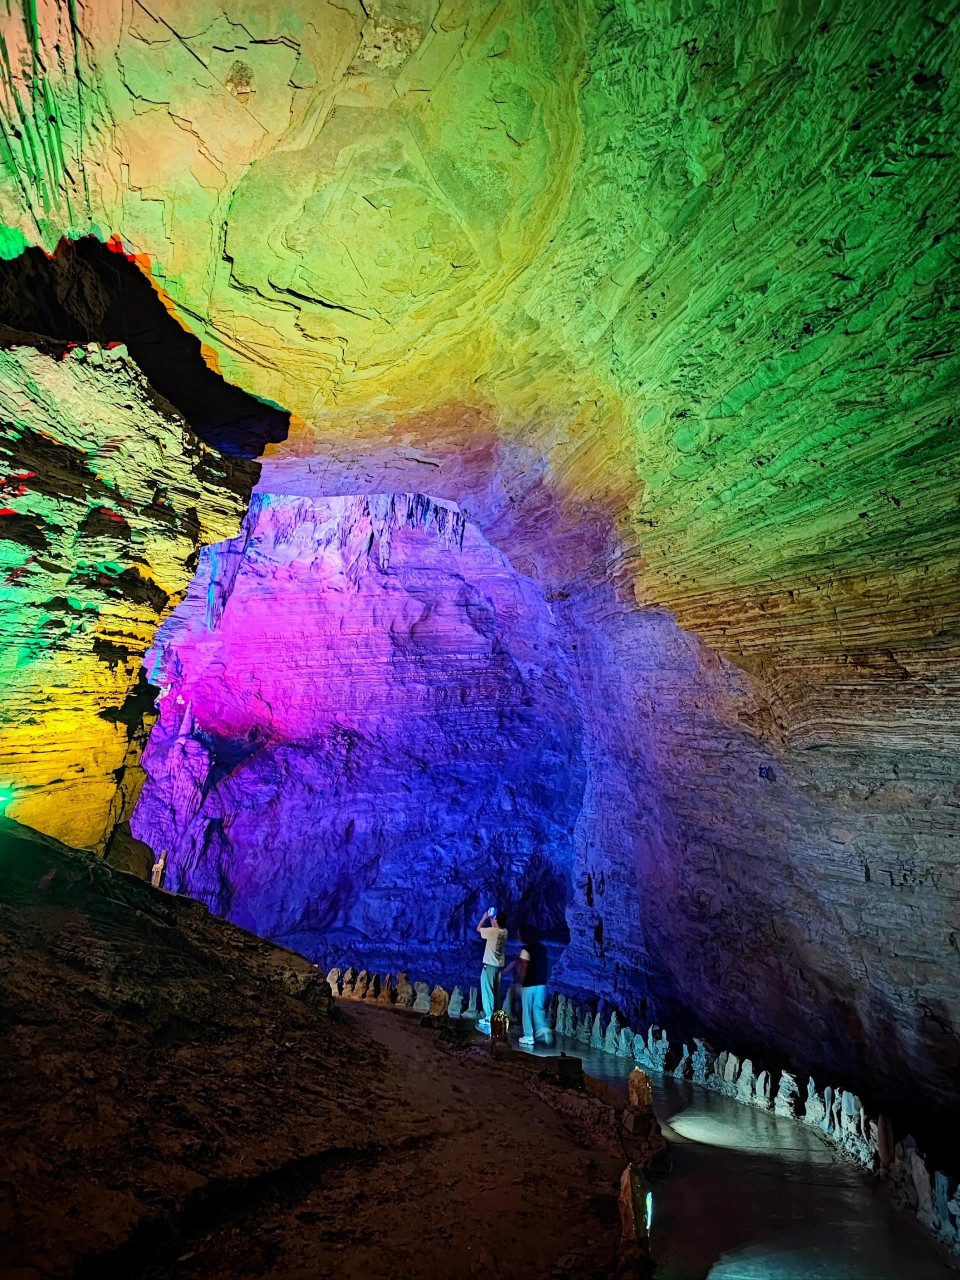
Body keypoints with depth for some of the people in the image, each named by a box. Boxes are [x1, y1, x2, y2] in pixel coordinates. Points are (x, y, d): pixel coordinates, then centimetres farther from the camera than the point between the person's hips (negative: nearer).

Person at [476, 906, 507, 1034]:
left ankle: (489, 1017, -1)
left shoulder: (492, 931, -19)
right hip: (499, 966, 7)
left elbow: (478, 928, -2)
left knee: (487, 991, -1)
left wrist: (485, 917, 7)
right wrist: (490, 918, 19)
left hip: (490, 965, -7)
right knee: (496, 991, 15)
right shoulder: (504, 932, 1)